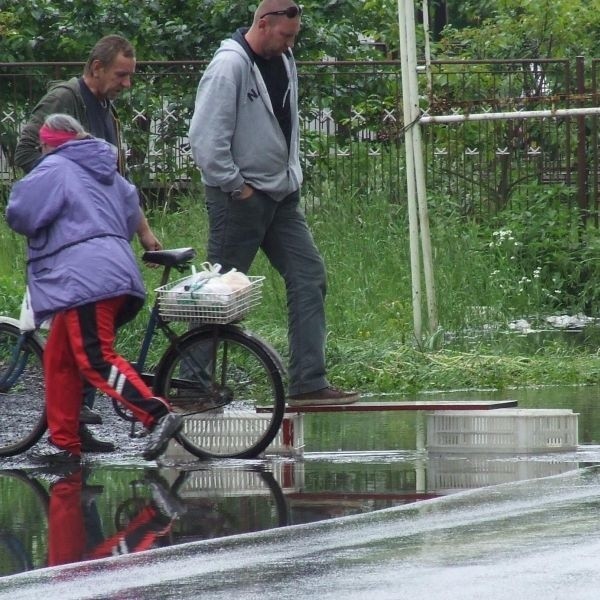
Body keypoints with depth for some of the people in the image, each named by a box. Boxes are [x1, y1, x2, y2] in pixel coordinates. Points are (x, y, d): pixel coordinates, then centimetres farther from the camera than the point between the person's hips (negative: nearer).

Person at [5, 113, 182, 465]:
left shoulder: (54, 169, -1)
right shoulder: (105, 171, 24)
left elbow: (20, 214, -6)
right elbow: (133, 215, 30)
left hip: (84, 277, -9)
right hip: (115, 271, 9)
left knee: (96, 360, -15)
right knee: (59, 358, 16)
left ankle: (158, 415, -28)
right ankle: (64, 442, 16)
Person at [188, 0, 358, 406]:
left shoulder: (284, 62, 8)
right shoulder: (230, 66, -17)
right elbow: (206, 140, -21)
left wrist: (293, 175, 11)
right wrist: (237, 186, -17)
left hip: (282, 195, 8)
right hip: (240, 198, -8)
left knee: (310, 277, 1)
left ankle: (309, 384, 2)